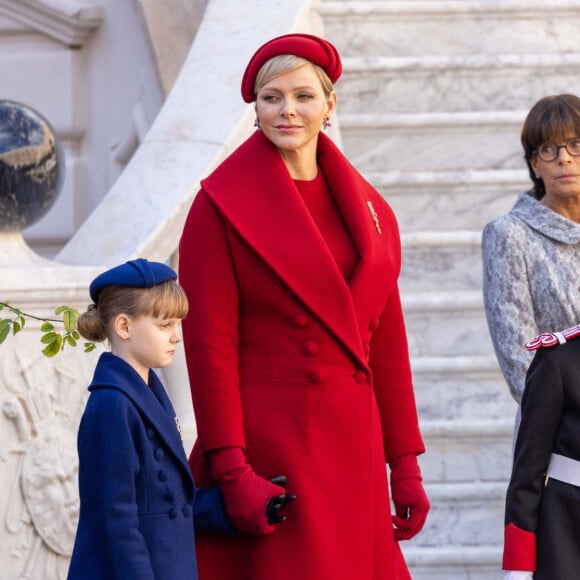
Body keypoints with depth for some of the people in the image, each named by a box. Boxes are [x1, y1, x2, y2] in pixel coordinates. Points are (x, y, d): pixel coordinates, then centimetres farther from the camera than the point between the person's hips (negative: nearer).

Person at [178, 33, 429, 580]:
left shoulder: (367, 209, 12)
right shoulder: (222, 205, -4)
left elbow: (387, 345, 13)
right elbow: (209, 345, -9)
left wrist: (404, 463, 9)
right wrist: (232, 470, -16)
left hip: (353, 448, 5)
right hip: (266, 447, -5)